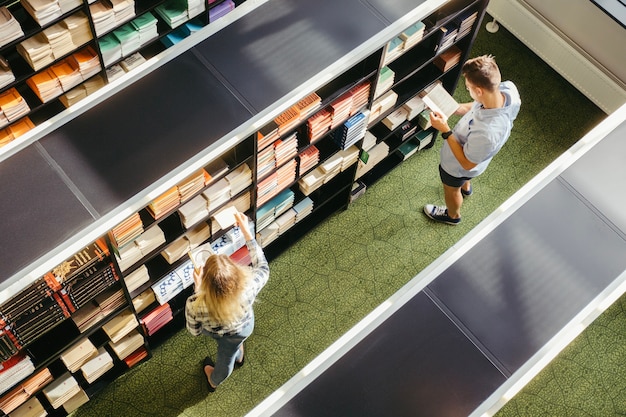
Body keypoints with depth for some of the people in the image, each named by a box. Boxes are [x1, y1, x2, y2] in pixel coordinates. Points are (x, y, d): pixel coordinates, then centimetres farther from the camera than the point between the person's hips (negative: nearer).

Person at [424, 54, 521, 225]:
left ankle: (452, 215, 61)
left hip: (458, 164, -6)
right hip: (470, 146, 6)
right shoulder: (509, 89, -30)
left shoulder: (486, 133, -50)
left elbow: (467, 163, -29)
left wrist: (445, 130, -30)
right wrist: (459, 109, -15)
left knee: (451, 189, 29)